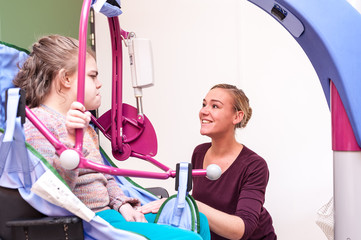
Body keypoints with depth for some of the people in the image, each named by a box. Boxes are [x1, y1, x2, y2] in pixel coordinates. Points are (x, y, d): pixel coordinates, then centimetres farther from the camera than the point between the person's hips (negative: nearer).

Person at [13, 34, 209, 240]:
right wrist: (70, 140, -35)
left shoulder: (83, 125, 22)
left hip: (107, 213, 10)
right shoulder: (37, 121, -10)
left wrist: (122, 204, 7)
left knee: (198, 222, 9)